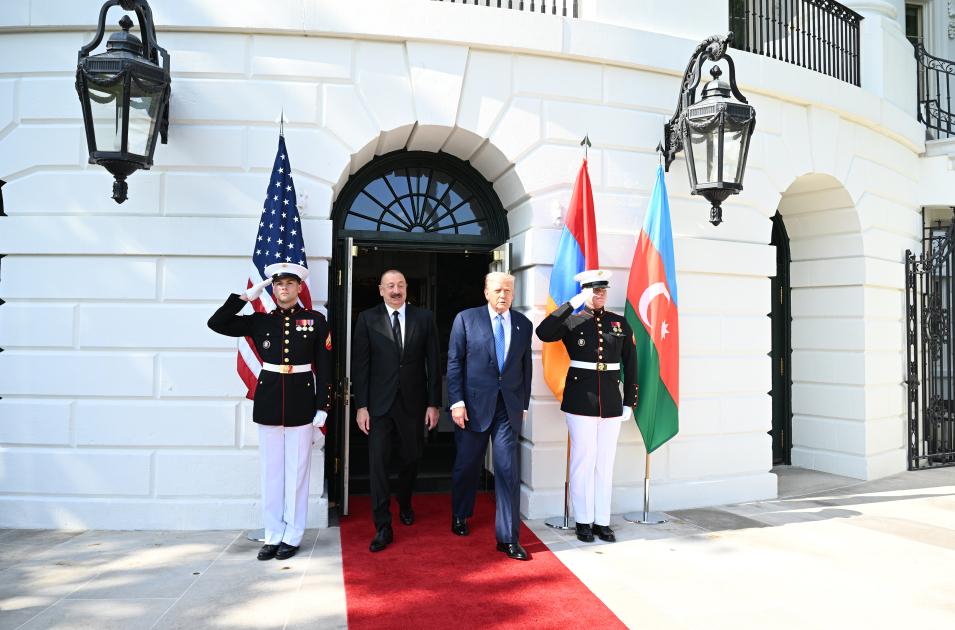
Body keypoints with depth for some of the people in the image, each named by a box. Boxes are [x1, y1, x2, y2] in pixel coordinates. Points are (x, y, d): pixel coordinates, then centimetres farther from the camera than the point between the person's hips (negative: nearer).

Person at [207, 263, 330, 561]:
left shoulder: (315, 321, 1)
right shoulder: (259, 321, 7)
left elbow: (323, 366, 1)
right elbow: (216, 323, 2)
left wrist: (322, 408, -4)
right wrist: (246, 296, -1)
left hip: (301, 402, -2)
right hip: (268, 401, 2)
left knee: (296, 470, 5)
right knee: (271, 470, 8)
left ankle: (292, 536, 18)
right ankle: (273, 535, 20)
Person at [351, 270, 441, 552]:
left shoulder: (425, 318, 2)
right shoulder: (367, 319, 0)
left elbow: (433, 363, 2)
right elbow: (360, 364, -1)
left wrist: (433, 403, -1)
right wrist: (361, 406, -6)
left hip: (413, 402, 2)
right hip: (380, 403, -1)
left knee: (411, 457, 15)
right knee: (378, 460, -5)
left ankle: (405, 503, 42)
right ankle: (383, 527, 5)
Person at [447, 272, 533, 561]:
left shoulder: (524, 324, 7)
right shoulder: (466, 319, -1)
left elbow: (526, 367, 11)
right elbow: (454, 363, -2)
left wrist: (524, 404, 10)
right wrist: (457, 402, -9)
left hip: (508, 407, 2)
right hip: (474, 404, -1)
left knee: (508, 469, -2)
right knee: (467, 465, 12)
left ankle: (508, 538, 7)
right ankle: (460, 515, 39)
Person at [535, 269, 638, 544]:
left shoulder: (620, 323, 8)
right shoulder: (571, 321, 0)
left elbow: (631, 364, 10)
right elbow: (543, 333, -19)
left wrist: (629, 402, 6)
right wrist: (572, 304, -17)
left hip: (611, 403, 3)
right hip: (581, 402, -3)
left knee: (605, 462, 9)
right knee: (583, 461, 3)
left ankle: (602, 522, 21)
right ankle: (583, 522, 17)